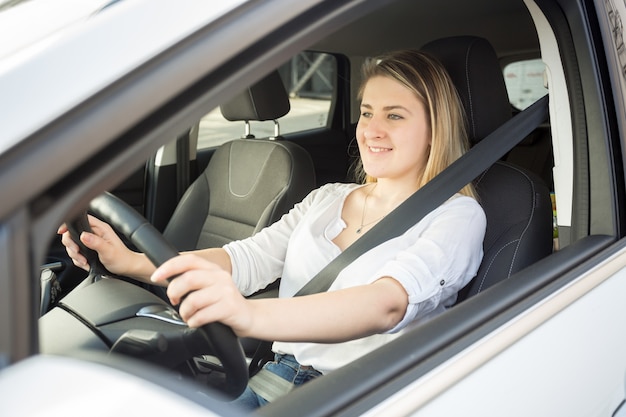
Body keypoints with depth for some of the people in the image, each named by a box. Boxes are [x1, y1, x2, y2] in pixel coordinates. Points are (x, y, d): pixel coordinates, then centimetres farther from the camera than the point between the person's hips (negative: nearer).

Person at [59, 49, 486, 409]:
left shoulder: (458, 215, -5)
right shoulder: (326, 199, 14)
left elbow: (389, 303, -24)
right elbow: (248, 258, 4)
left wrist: (251, 316, -42)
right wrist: (134, 261, -13)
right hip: (278, 376, 6)